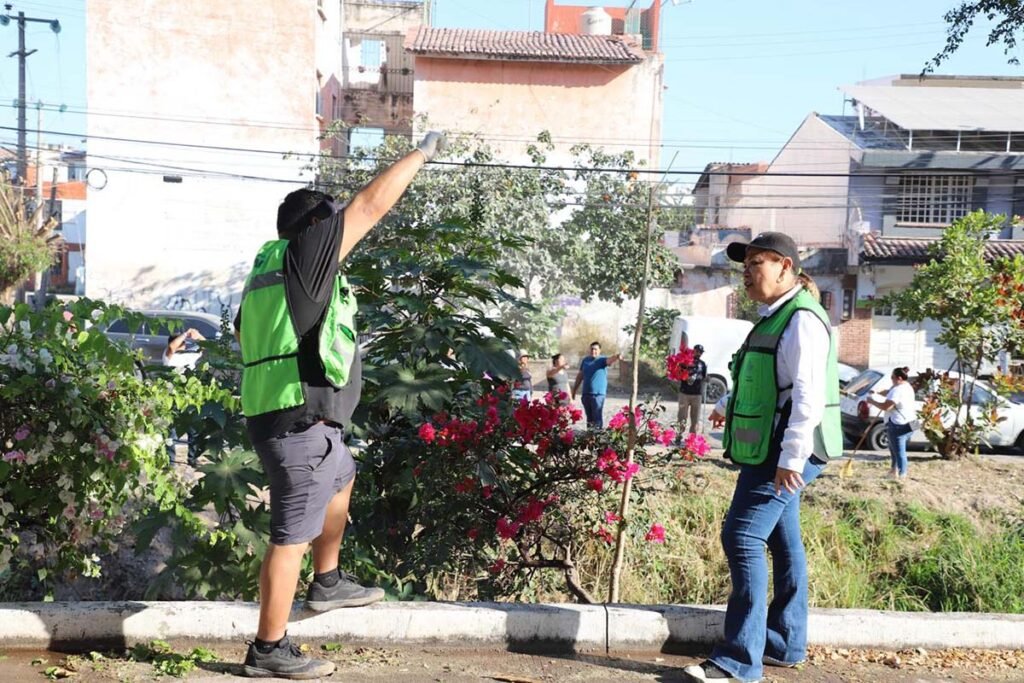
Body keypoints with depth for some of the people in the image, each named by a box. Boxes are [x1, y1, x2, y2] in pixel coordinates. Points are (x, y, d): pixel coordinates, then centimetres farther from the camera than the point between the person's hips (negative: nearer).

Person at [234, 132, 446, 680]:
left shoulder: (266, 271, 15)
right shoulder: (302, 256, -10)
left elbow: (242, 331, 31)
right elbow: (371, 204, -9)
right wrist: (422, 152, 1)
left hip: (277, 418, 10)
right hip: (301, 423, -10)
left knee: (342, 478, 30)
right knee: (292, 536, -2)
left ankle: (327, 583, 41)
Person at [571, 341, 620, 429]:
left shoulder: (602, 360, -4)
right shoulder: (585, 360, 11)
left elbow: (609, 360, -28)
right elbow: (580, 376, 18)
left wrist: (616, 357, -51)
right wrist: (574, 390, 20)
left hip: (598, 394, -5)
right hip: (586, 393, 5)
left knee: (597, 417, -9)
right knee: (589, 417, 13)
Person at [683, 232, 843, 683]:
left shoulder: (801, 319, -15)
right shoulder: (774, 317, 17)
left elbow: (809, 393, -24)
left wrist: (791, 457, -27)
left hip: (784, 455, -10)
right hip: (769, 453, 10)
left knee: (743, 537, -12)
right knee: (782, 542, 15)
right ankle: (785, 645, 26)